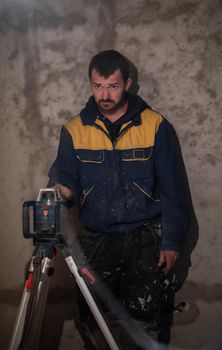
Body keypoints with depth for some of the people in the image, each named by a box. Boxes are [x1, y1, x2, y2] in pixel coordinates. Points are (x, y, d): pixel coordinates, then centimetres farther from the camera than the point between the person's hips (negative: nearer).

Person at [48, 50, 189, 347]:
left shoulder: (156, 126, -2)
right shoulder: (74, 130, 4)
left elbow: (172, 189, 0)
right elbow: (64, 175, 8)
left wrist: (172, 242, -3)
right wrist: (63, 189, -17)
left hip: (145, 236, -2)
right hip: (96, 239, 2)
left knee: (147, 314, -6)